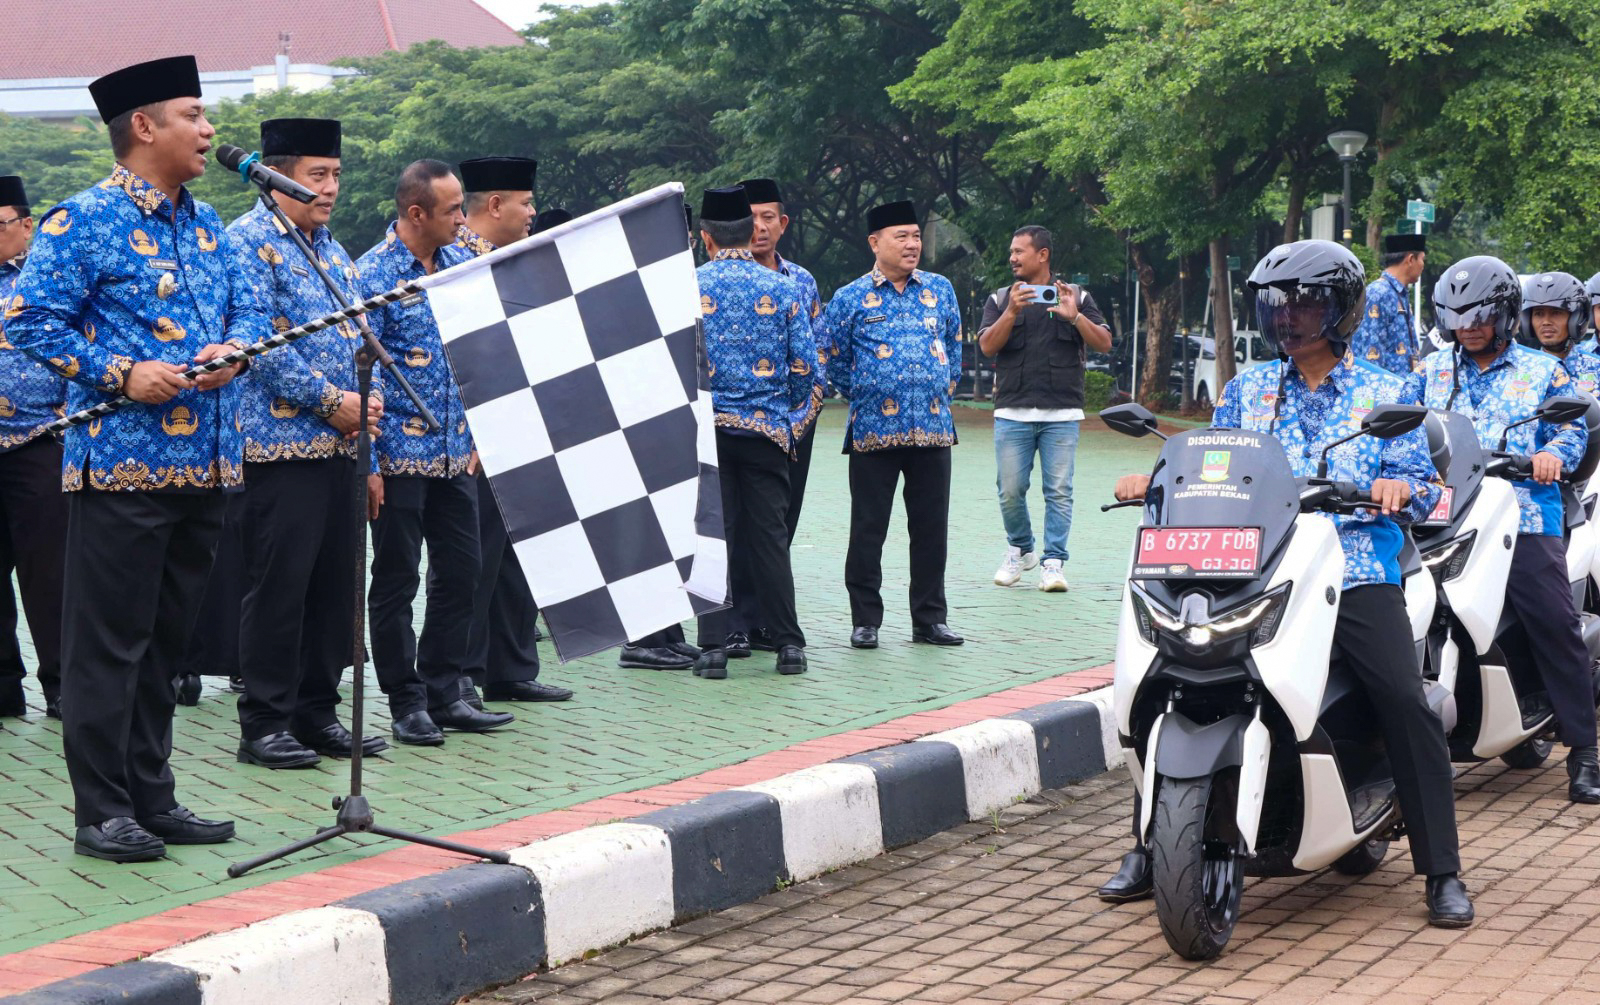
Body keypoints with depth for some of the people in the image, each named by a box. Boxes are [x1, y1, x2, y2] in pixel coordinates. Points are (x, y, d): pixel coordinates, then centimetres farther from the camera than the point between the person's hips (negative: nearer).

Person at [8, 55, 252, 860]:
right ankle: (102, 814, 5)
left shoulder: (206, 226, 16)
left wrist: (233, 349, -3)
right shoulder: (83, 222, -7)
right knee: (109, 643, -2)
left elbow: (248, 310, 19)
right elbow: (31, 321, -11)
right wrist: (120, 374, -18)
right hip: (124, 462, -7)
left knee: (165, 641, 13)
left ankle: (153, 800, 22)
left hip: (203, 464, 8)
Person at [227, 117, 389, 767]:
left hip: (339, 444, 8)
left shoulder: (332, 251, 19)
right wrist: (331, 402, -17)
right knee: (277, 585, -4)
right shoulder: (249, 242, -7)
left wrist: (367, 398, 3)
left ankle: (317, 711, 18)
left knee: (334, 584, 10)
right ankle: (264, 724, 3)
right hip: (281, 441, -8)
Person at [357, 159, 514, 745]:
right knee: (396, 581, 3)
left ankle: (444, 695, 19)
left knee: (460, 572, 9)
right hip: (400, 455, -6)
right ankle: (407, 704, 11)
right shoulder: (372, 275, -11)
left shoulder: (462, 264, 8)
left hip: (455, 453, 6)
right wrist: (367, 462, -15)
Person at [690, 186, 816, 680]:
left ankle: (713, 646, 0)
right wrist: (792, 422, 16)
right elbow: (805, 366, 1)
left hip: (704, 429, -1)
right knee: (770, 536, 5)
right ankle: (789, 644, 7)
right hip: (767, 430, 1)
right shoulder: (783, 288, 2)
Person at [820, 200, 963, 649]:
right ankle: (865, 621, 9)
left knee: (932, 528, 6)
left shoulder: (941, 290, 10)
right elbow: (834, 360, 10)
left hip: (934, 429, 3)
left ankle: (929, 619, 15)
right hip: (873, 431, -3)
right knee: (868, 530, 1)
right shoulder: (850, 299, 1)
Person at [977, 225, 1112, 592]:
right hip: (1012, 413, 1)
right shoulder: (1000, 300, 13)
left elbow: (1104, 344, 3)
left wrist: (1075, 317, -12)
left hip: (1062, 414, -1)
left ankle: (1053, 562, -2)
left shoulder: (1076, 297, 11)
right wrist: (1012, 311, -15)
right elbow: (987, 346, -2)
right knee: (1010, 491, -1)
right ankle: (1020, 550, 21)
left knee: (1059, 491, -6)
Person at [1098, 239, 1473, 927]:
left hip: (1355, 573, -2)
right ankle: (1149, 849, 3)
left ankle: (1442, 871, -10)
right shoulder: (1247, 390, 19)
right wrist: (1153, 480, -3)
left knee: (1406, 702, -20)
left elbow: (1420, 478, 3)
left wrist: (1400, 489, -21)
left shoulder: (1385, 393, 11)